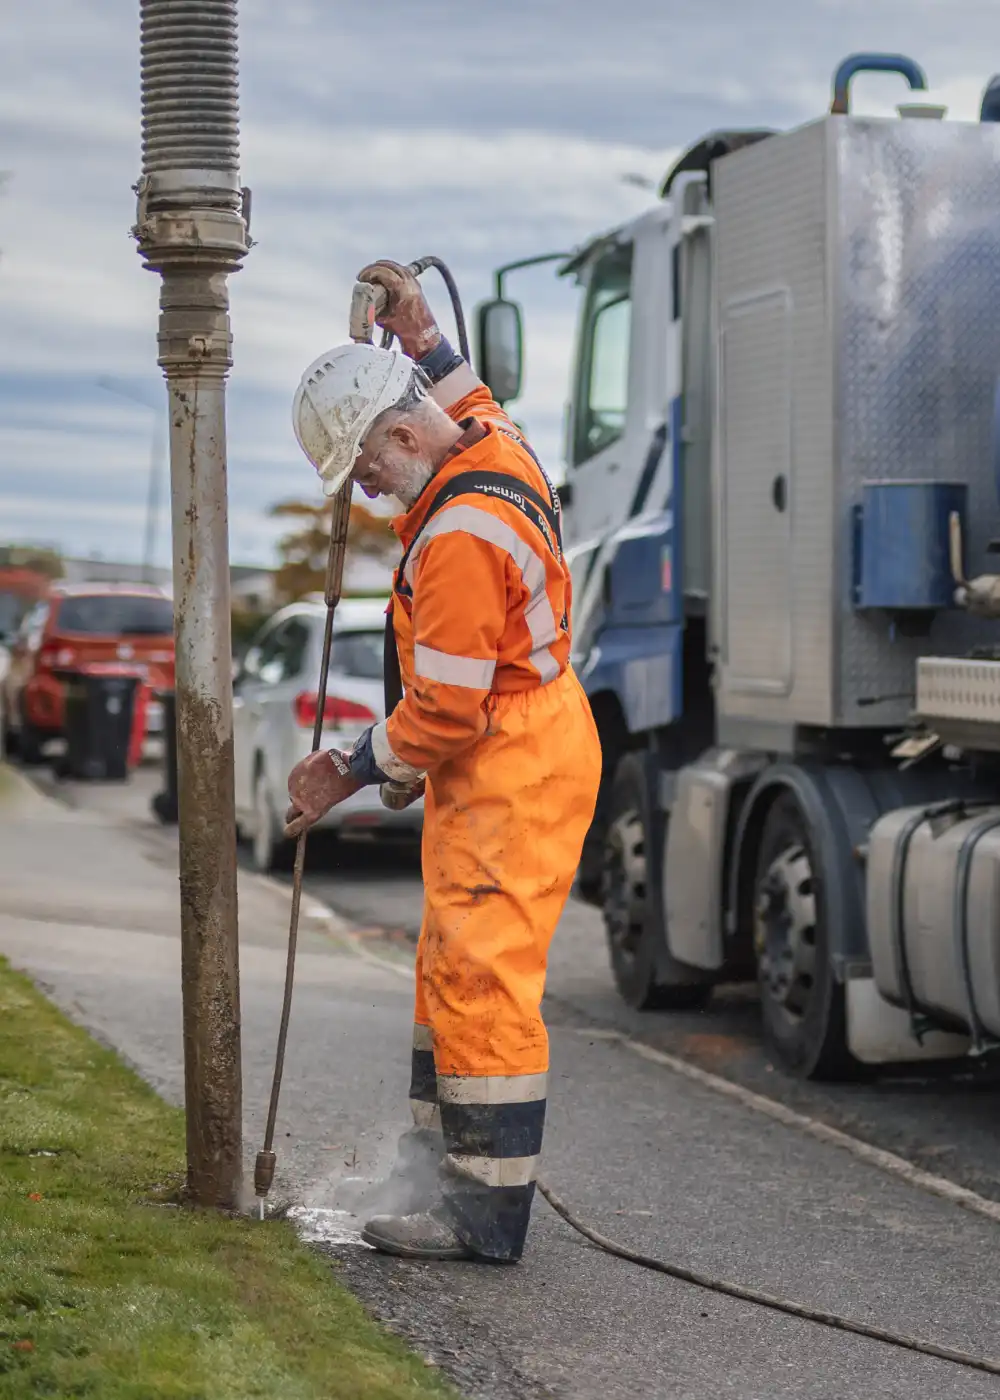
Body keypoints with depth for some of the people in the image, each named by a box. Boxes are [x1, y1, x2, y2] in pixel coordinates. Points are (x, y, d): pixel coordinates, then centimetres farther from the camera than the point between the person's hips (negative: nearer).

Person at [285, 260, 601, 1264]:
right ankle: (443, 1163, 25)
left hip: (511, 776, -11)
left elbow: (444, 709, -22)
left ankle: (487, 1211, -6)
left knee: (481, 978, -10)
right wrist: (418, 335, 23)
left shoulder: (459, 537, -25)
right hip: (511, 759, 11)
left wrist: (351, 773, -9)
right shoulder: (493, 443, 5)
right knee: (451, 969, 16)